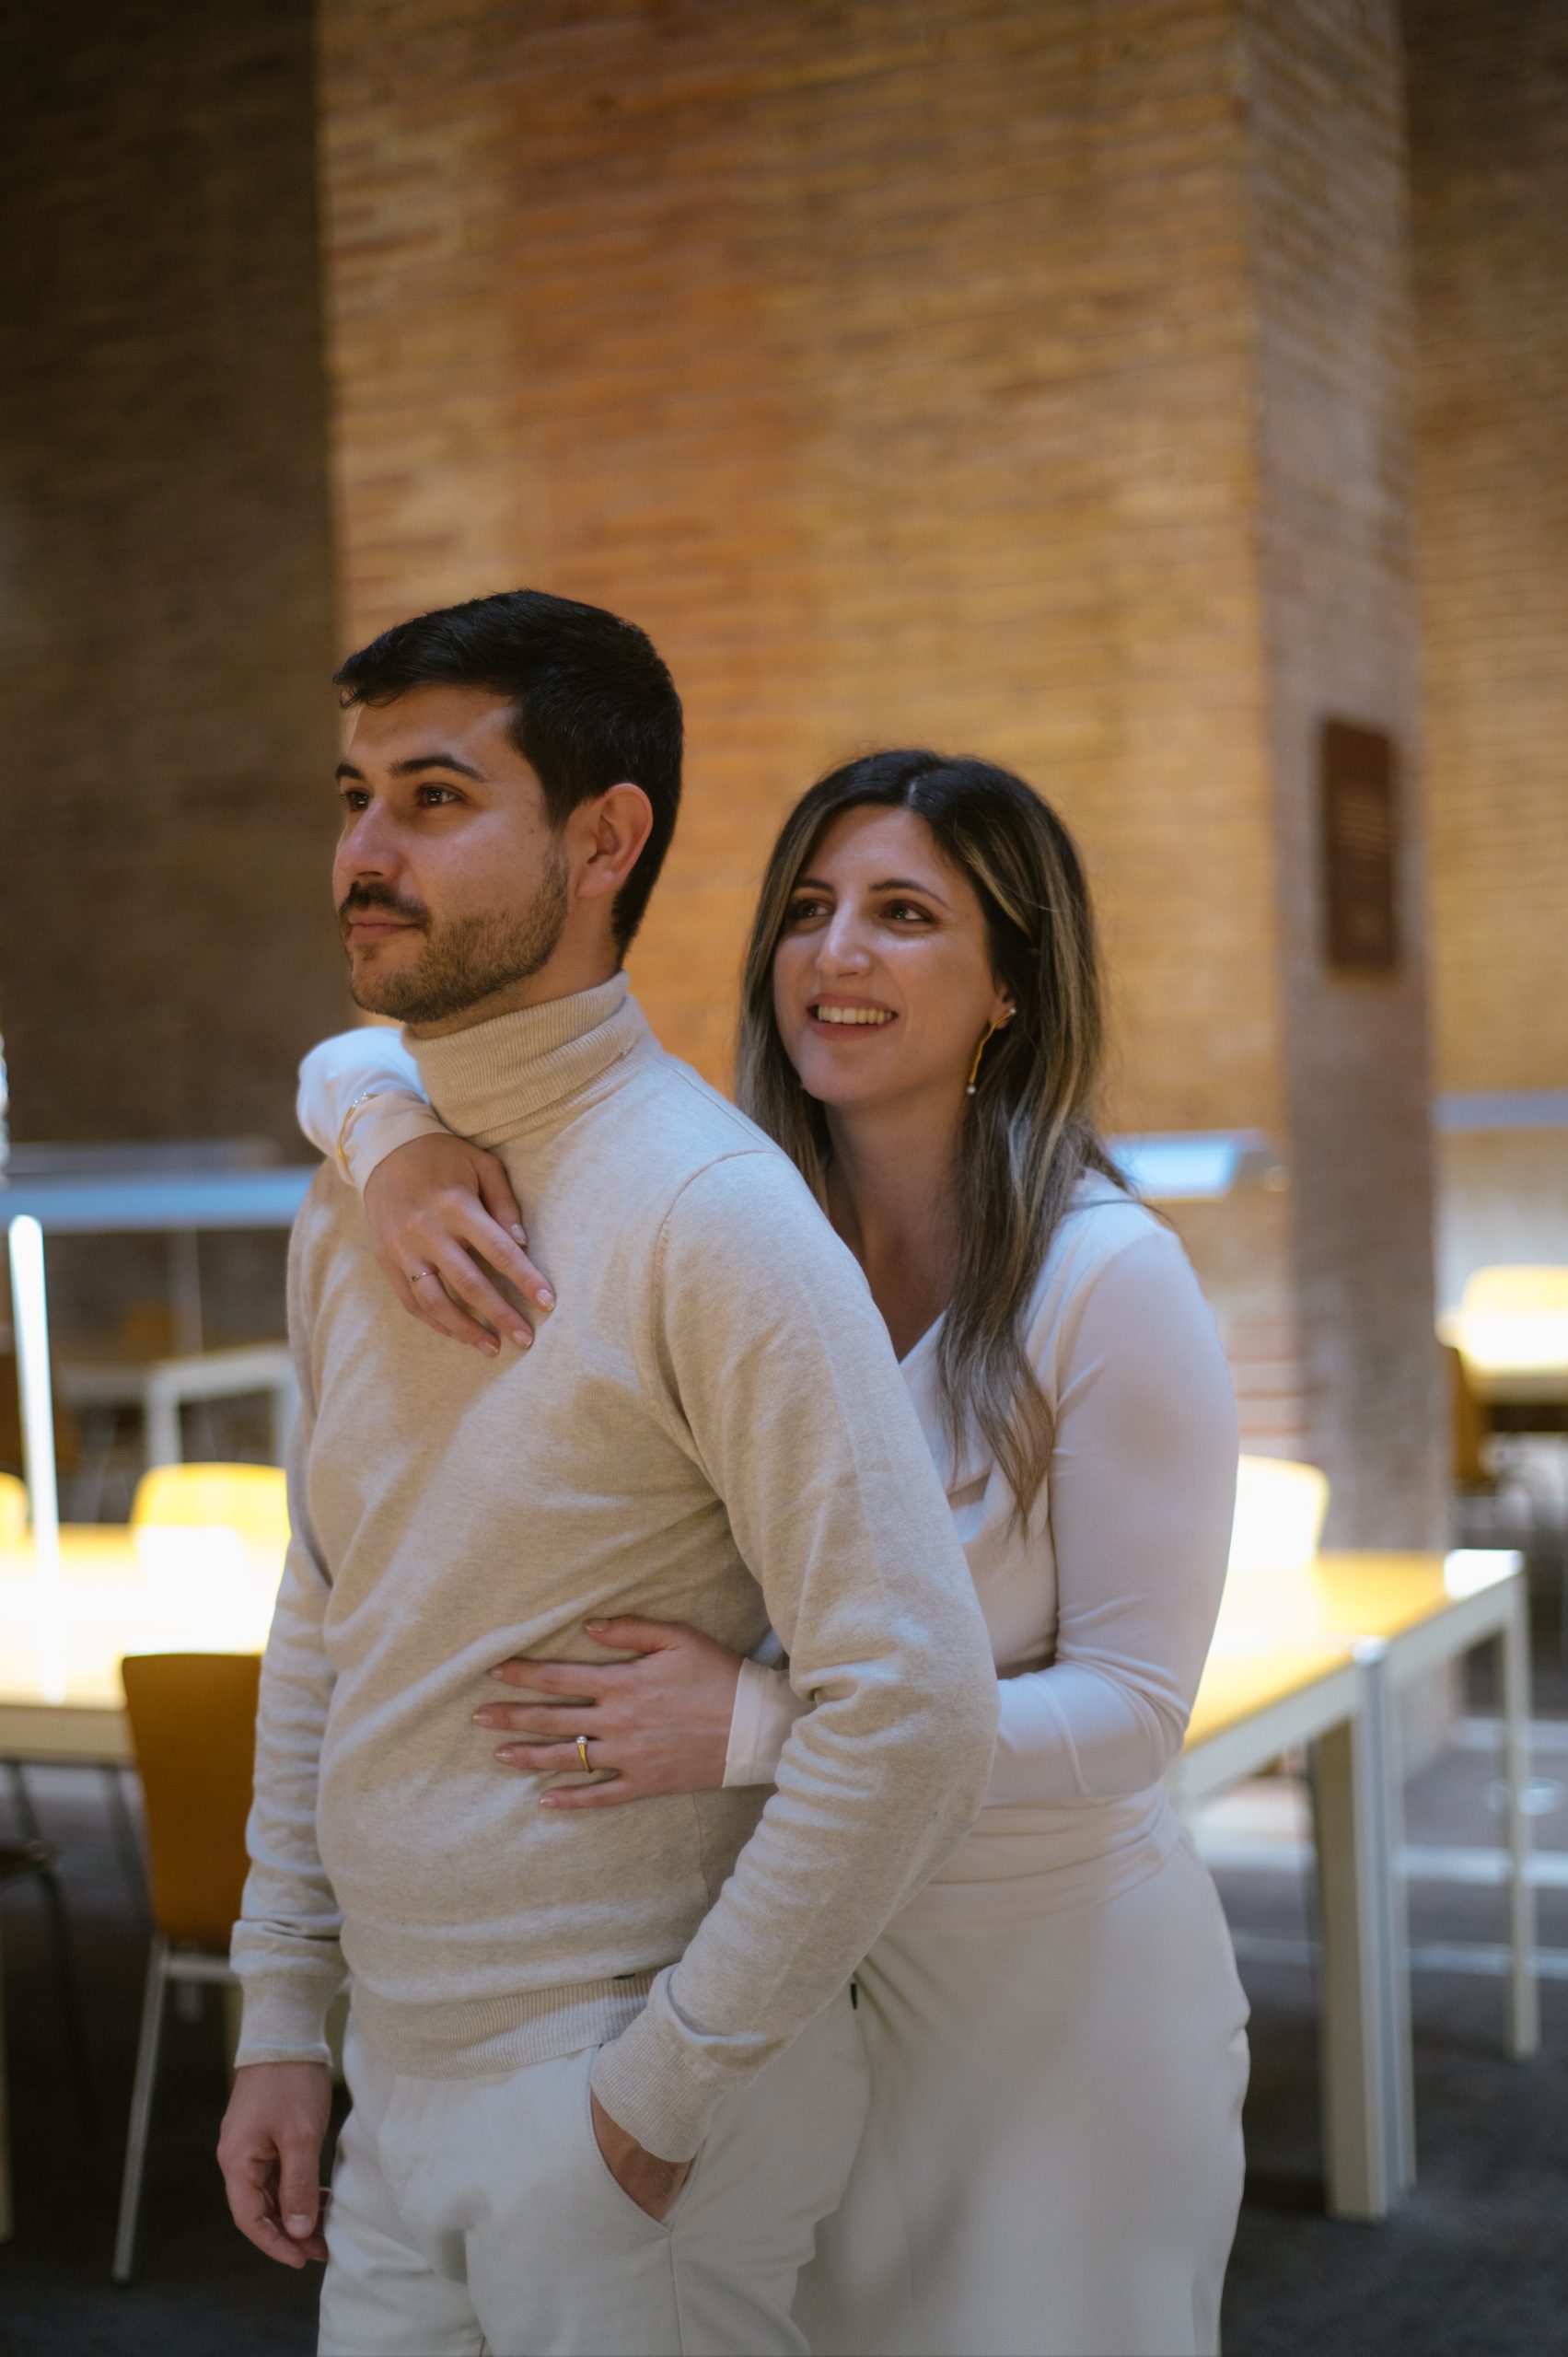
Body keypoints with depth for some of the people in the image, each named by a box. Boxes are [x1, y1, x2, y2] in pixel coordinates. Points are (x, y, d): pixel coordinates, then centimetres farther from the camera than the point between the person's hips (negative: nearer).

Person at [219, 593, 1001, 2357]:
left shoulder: (714, 1216, -19)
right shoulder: (353, 1200, 5)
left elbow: (913, 1715, -23)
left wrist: (663, 2090, -16)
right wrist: (278, 2015, 12)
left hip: (626, 2127, -6)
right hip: (402, 2085, 7)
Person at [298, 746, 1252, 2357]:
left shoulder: (1108, 1278, -18)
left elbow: (1128, 1710, -18)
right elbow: (359, 1058, 3)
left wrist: (756, 1723, -29)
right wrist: (396, 1142, -22)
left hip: (1057, 1968, -4)